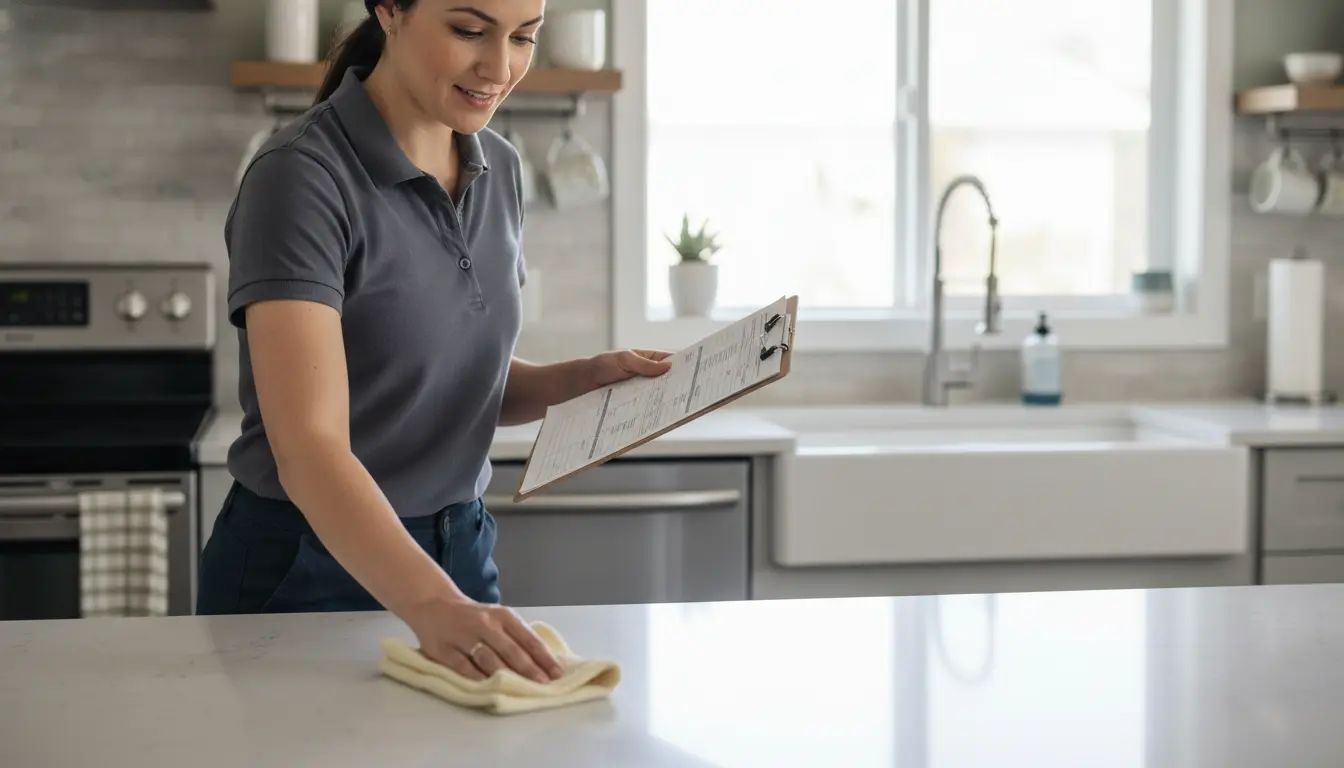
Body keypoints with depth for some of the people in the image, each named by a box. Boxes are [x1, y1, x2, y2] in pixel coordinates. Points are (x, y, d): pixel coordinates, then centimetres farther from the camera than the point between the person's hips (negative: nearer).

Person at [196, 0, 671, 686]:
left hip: (458, 555, 6)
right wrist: (432, 605, -44)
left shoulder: (498, 170, 1)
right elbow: (307, 446, -30)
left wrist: (585, 378, -6)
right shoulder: (301, 176, -21)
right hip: (308, 572, -6)